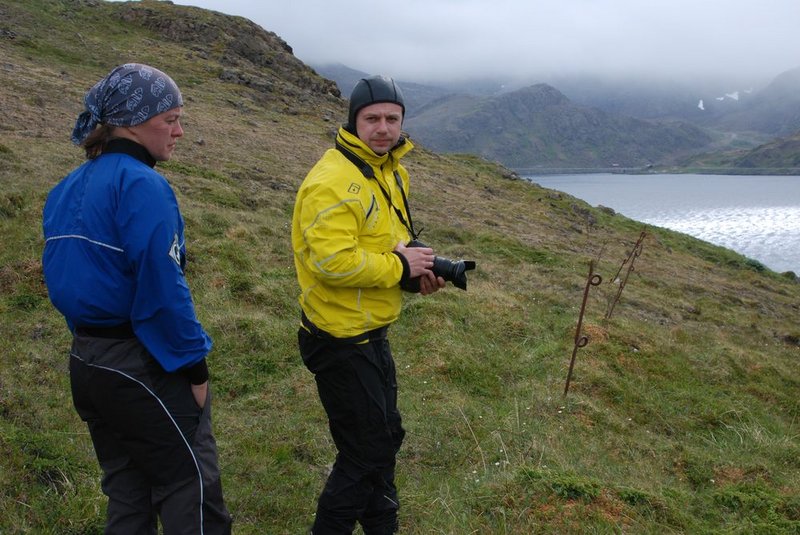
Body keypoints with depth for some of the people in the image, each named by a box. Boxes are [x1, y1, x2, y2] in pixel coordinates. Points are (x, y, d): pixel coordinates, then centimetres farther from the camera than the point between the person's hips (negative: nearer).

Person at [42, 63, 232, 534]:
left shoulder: (69, 189, 9)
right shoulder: (142, 185, -17)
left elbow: (65, 278, 13)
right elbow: (163, 287, -21)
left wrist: (91, 340, 19)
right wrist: (195, 365, -12)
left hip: (86, 360, 9)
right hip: (143, 366, -8)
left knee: (128, 491, 19)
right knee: (192, 487, 3)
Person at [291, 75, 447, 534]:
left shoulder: (393, 172, 10)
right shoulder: (333, 180, -22)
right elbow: (331, 260, -31)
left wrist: (415, 270, 0)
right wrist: (399, 266, -22)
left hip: (373, 333, 10)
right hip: (341, 341, -10)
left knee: (386, 438, 23)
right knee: (364, 452, 0)